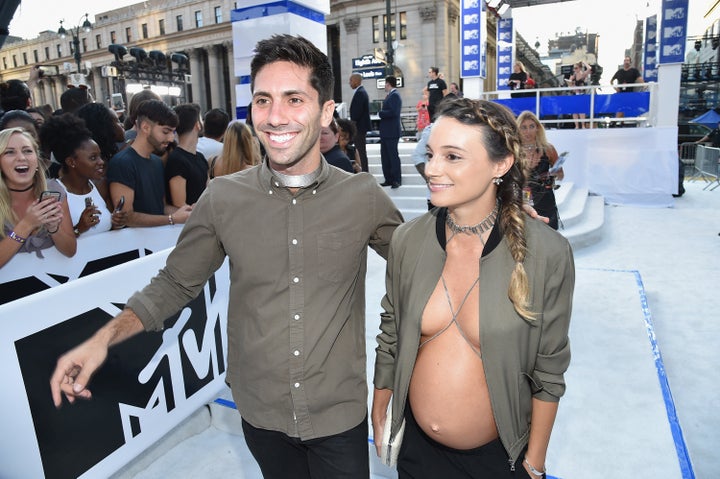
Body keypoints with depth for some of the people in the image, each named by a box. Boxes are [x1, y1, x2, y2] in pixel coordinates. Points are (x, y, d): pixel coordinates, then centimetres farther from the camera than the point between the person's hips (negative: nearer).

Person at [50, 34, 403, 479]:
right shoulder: (222, 198, -9)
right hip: (261, 411, 2)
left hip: (340, 413, -1)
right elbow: (175, 283, 1)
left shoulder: (364, 197, -12)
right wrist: (106, 336, -10)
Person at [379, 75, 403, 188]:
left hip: (392, 132, -10)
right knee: (385, 156, 12)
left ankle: (397, 180, 4)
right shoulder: (390, 95, 16)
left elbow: (393, 112, -24)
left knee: (393, 155, -3)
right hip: (385, 132, 10)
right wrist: (381, 113, 3)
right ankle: (388, 179, 19)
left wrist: (380, 113, -13)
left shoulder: (395, 95, -13)